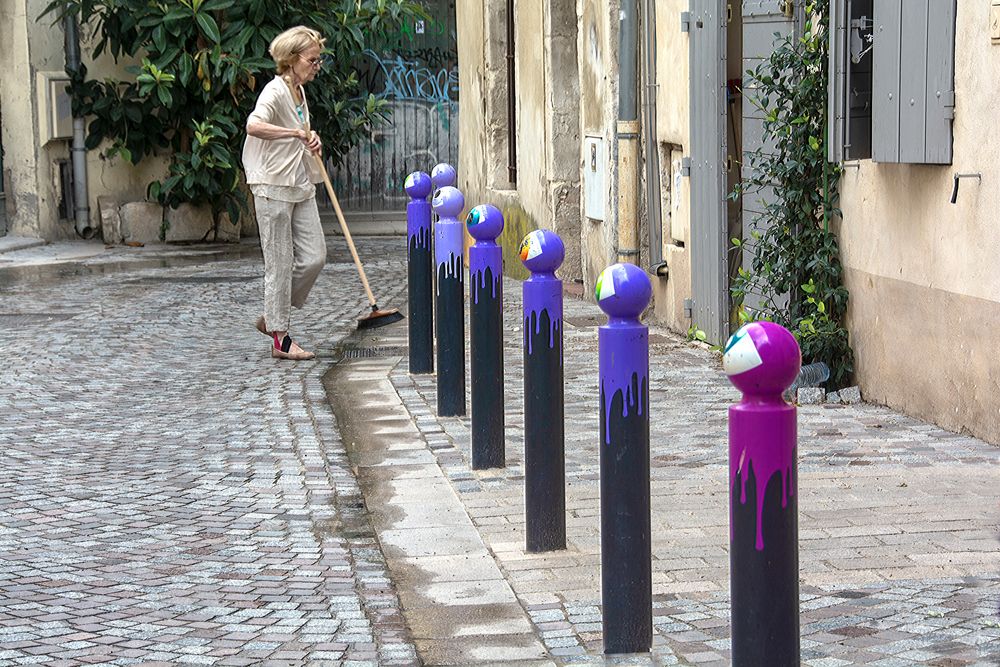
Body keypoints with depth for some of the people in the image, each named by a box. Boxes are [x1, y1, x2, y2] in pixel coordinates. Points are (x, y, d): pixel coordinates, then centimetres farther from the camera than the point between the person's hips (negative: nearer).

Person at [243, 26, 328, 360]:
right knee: (280, 263, -2)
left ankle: (272, 317, 21)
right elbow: (254, 125, -34)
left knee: (313, 257, 5)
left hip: (300, 186, 9)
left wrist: (311, 141, 10)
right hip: (274, 185, -9)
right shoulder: (275, 91, -14)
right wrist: (296, 133, -34)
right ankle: (280, 339, 5)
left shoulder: (300, 91, 13)